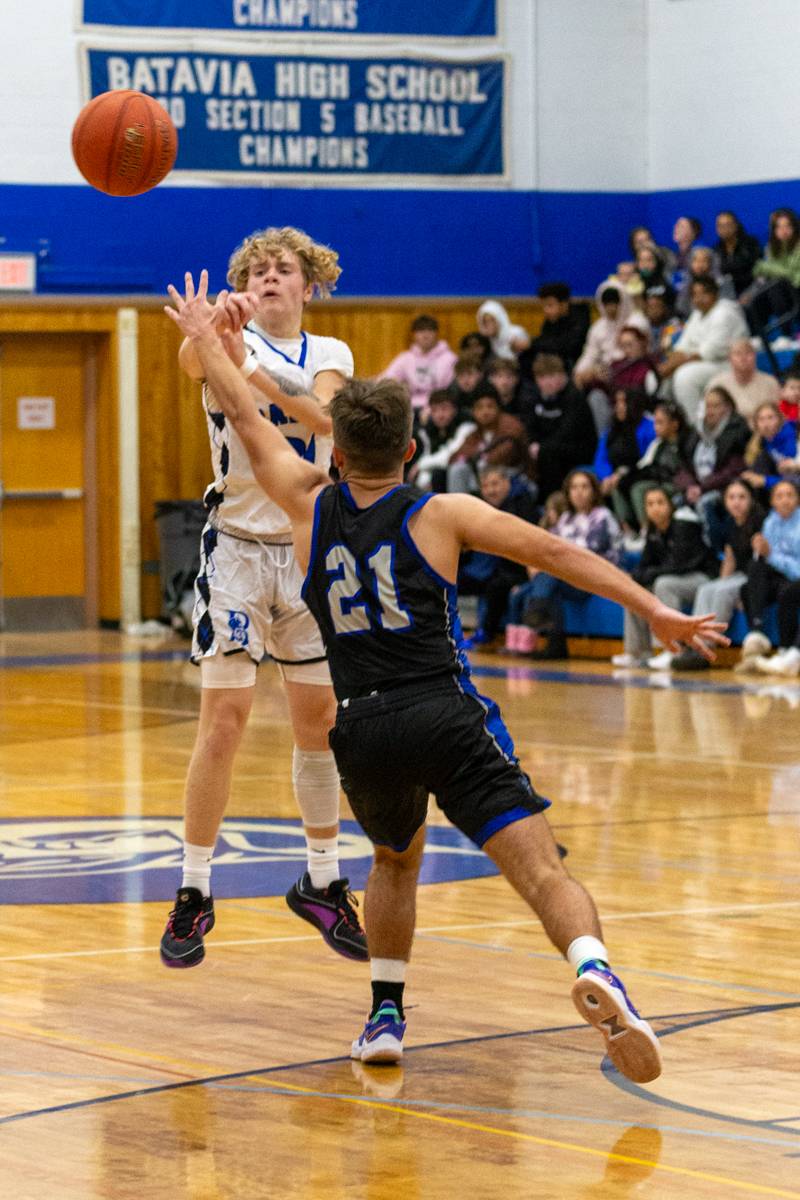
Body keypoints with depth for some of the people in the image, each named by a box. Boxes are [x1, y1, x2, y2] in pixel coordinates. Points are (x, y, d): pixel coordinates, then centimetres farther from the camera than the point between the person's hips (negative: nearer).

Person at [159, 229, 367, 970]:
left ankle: (323, 883, 22)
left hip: (307, 552, 4)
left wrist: (259, 380, -34)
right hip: (236, 549, -4)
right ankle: (194, 894, -1)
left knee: (320, 719, 8)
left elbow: (326, 416, -16)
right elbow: (191, 359, -27)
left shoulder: (329, 355, 7)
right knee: (225, 720, -9)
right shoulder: (230, 340, -2)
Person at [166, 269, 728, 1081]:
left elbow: (250, 425, 26)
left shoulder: (311, 509, 12)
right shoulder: (443, 515, 5)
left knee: (396, 860, 31)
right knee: (542, 872, -13)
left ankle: (385, 1014, 24)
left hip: (363, 733, 3)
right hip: (446, 718, -3)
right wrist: (654, 611, -2)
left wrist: (204, 342, 40)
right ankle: (594, 973, -39)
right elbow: (554, 553, -2)